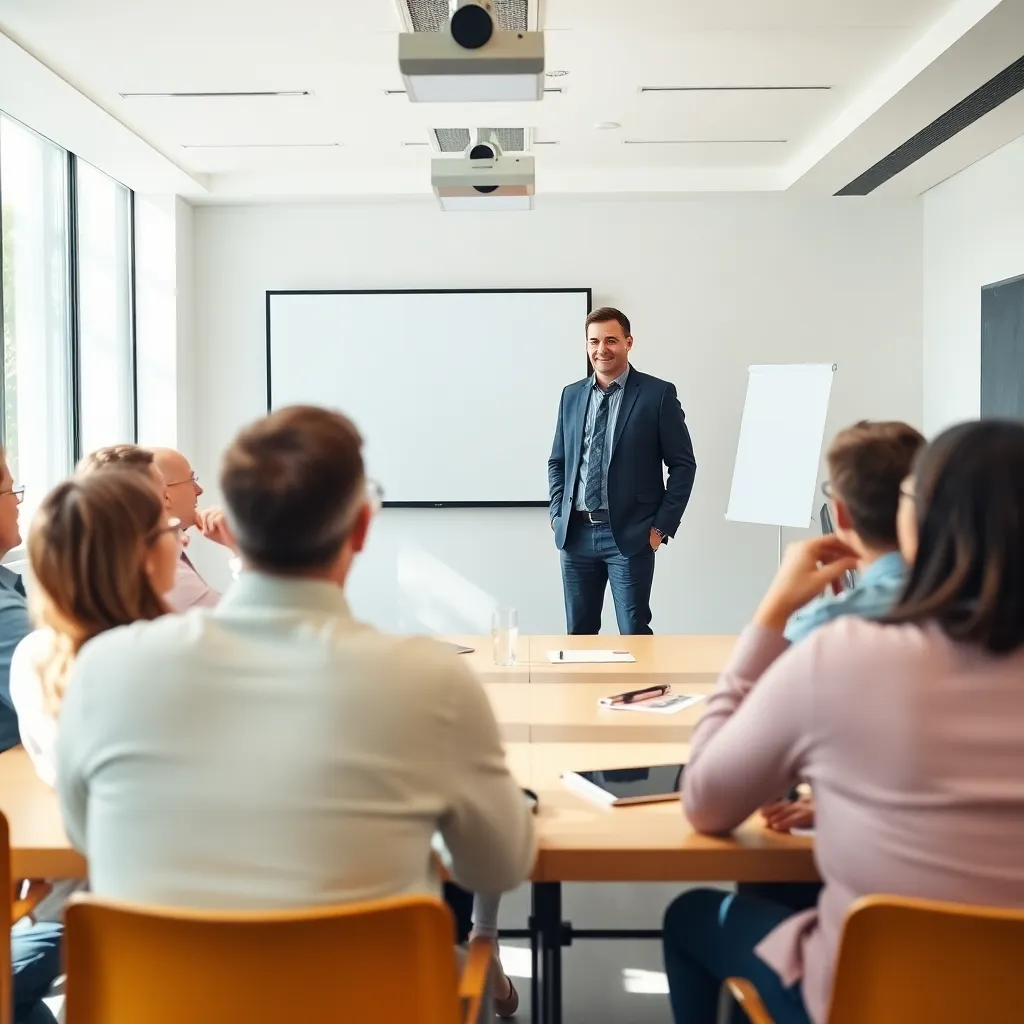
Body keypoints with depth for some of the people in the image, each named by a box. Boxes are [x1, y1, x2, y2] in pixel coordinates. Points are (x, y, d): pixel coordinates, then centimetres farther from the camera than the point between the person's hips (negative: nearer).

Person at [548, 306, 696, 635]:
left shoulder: (658, 394, -3)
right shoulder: (572, 395, 10)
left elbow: (683, 464, -3)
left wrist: (662, 526, -7)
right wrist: (557, 514, 5)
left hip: (630, 534, -4)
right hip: (575, 533, 4)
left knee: (634, 635, 1)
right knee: (578, 634, 10)